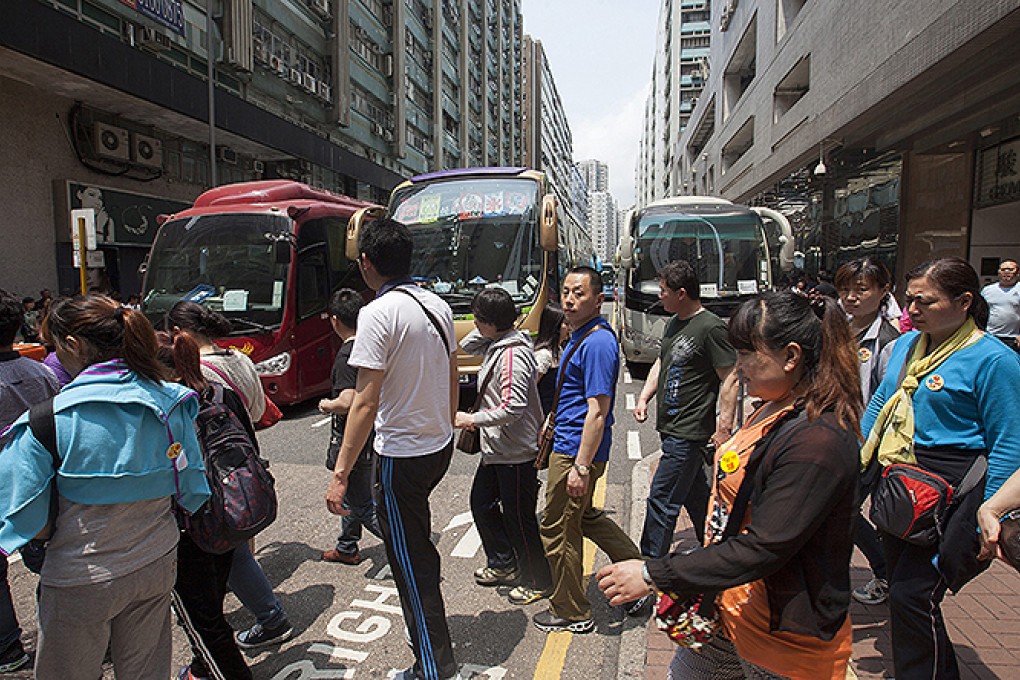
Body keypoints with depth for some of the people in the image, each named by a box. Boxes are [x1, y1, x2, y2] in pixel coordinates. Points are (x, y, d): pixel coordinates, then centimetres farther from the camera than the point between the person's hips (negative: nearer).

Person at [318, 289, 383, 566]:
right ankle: (347, 548, 40)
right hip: (373, 437, 9)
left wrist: (326, 405, -13)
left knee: (363, 504, 2)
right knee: (352, 494, 25)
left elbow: (347, 403, -33)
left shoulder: (347, 355, -23)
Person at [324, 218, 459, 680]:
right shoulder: (438, 304, 3)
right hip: (440, 446, 9)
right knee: (418, 541, 29)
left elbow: (366, 403, -23)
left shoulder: (378, 314, -20)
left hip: (402, 455, -8)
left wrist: (341, 474, -17)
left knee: (410, 563, 6)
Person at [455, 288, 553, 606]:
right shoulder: (495, 345, 5)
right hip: (496, 448, 10)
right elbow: (465, 347, 21)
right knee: (481, 503, 21)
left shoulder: (512, 355, -24)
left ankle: (539, 582, 24)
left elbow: (514, 408, -29)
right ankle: (502, 564, 40)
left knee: (519, 519, 4)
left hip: (517, 452, -10)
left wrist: (473, 419, -21)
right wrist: (481, 331, 4)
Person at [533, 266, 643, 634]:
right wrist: (553, 424, 26)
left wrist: (581, 467, -25)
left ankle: (570, 613, 23)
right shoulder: (581, 334, 10)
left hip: (576, 451, -10)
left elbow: (598, 411, -25)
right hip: (567, 443, 10)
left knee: (558, 530, 5)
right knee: (583, 516, 25)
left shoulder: (597, 343, -22)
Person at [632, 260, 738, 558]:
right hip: (671, 427, 9)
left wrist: (724, 427, -20)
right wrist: (644, 397, 11)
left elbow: (730, 378, -17)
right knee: (695, 494, 21)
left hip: (688, 433, -9)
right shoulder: (674, 323, 12)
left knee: (661, 501, -5)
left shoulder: (711, 327, -16)